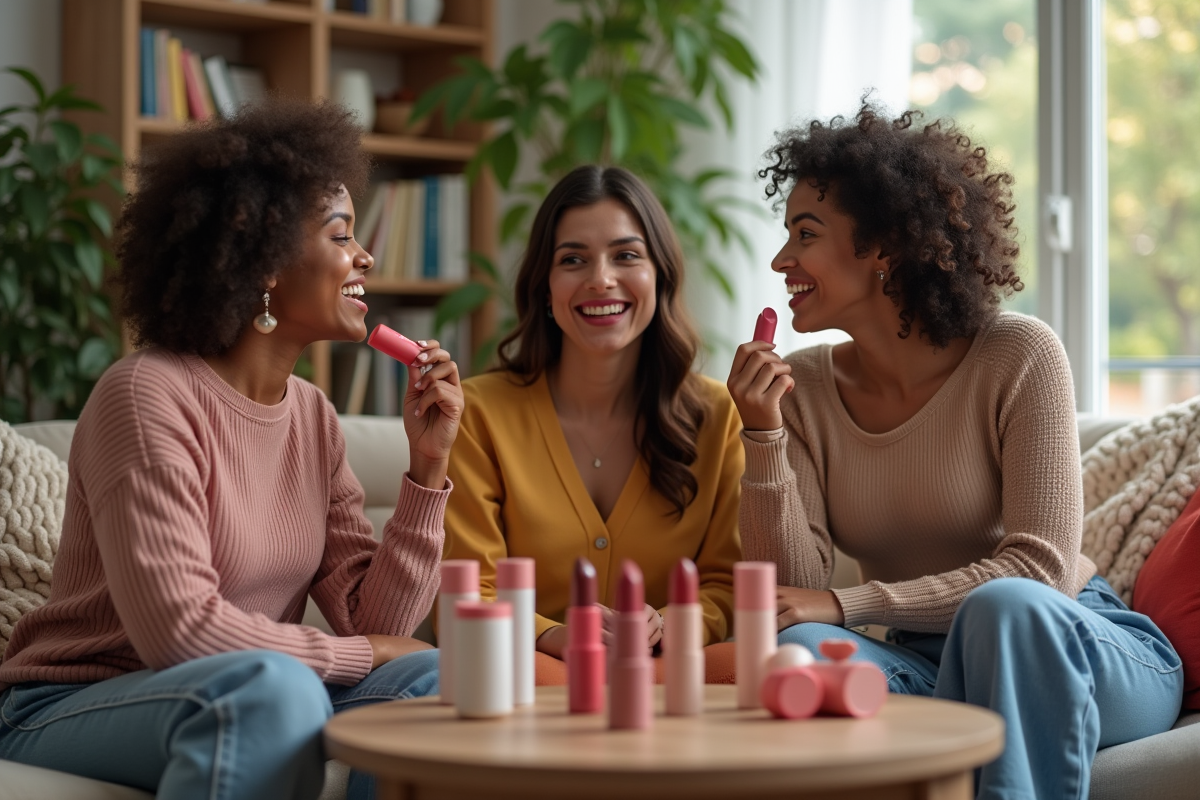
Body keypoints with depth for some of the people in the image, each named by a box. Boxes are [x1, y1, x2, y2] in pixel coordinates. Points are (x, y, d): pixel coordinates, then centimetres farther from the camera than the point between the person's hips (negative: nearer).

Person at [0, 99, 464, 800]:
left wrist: (429, 466, -7)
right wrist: (360, 654, -14)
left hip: (250, 705, 7)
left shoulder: (313, 416, 8)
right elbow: (178, 628, -24)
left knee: (440, 678, -14)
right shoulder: (147, 396, -15)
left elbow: (374, 622, 2)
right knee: (273, 687, -36)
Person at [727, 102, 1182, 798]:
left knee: (1002, 607, -36)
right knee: (798, 645, -28)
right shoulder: (802, 388, 0)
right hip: (931, 664, 3)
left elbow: (1039, 568, -17)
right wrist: (765, 438, -19)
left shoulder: (1020, 356, -12)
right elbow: (795, 585, -6)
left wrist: (846, 605, -24)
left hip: (1079, 651, -3)